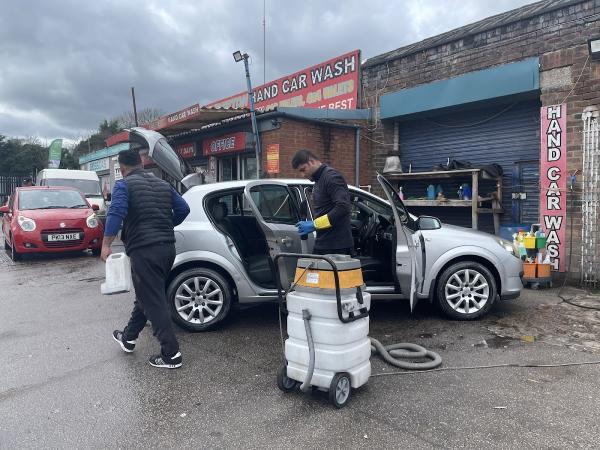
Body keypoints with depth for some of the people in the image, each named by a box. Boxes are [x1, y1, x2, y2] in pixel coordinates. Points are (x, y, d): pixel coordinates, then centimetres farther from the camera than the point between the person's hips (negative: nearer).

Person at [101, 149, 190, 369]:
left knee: (153, 301, -2)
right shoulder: (162, 184, 15)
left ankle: (171, 353, 0)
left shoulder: (124, 185, -3)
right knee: (146, 294, 21)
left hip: (143, 250, -7)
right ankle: (128, 337, 37)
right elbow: (183, 208, 13)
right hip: (167, 247, 7)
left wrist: (106, 244, -15)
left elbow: (116, 214, -18)